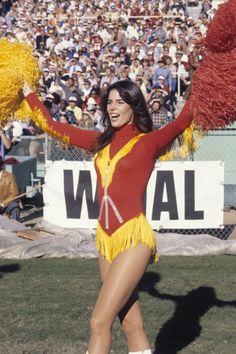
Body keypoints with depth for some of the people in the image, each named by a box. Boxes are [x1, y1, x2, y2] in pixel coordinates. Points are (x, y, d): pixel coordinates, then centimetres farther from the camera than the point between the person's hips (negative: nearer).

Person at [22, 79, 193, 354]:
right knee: (132, 325, 10)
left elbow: (182, 121, -20)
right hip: (106, 238, 6)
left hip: (134, 237, -6)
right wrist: (29, 94, 29)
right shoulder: (101, 142, 13)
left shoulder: (148, 142, -3)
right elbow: (53, 126, 22)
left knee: (99, 322, -9)